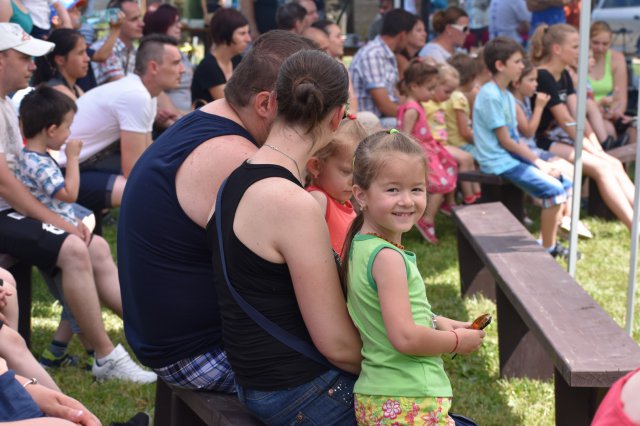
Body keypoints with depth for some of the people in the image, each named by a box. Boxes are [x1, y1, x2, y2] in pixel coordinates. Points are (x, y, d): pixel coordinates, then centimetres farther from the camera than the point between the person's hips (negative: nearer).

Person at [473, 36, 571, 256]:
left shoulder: (507, 96, 14)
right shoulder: (490, 96, -16)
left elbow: (516, 138, 12)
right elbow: (505, 141, -16)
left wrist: (540, 162, 0)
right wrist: (538, 162, -10)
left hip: (513, 156, 10)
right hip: (499, 162, -10)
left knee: (564, 184, 5)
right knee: (552, 189, -19)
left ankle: (549, 242, 11)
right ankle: (547, 249, -7)